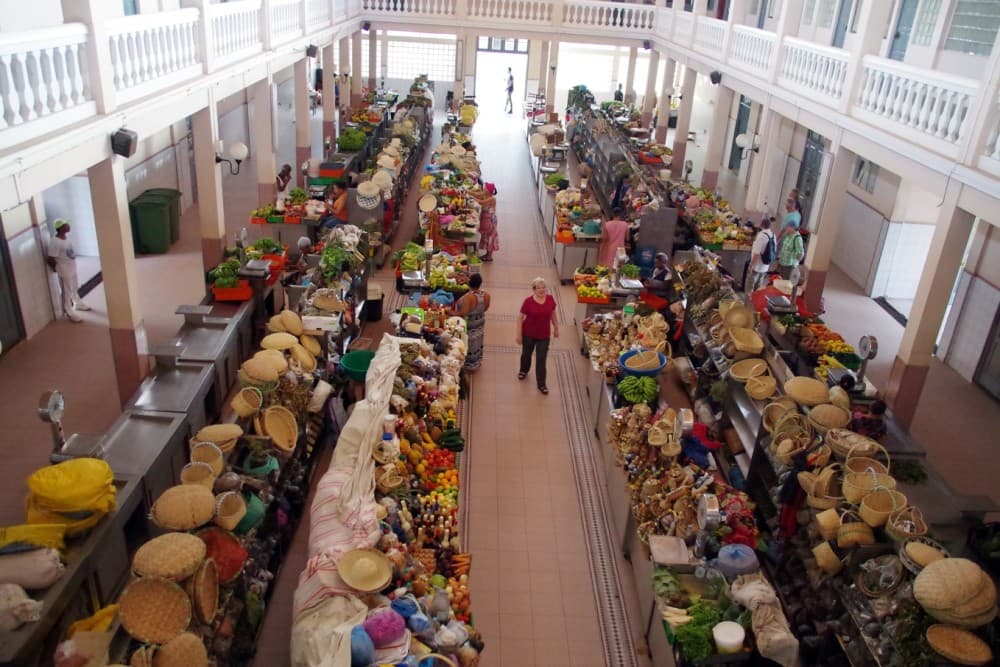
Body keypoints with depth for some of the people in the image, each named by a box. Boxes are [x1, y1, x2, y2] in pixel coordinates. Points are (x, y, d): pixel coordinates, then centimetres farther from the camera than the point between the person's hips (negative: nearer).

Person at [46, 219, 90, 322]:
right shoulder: (55, 242, -27)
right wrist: (56, 268, -8)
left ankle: (78, 304, 48)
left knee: (75, 288, 27)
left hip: (72, 268, 9)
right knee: (67, 292, 4)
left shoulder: (65, 237, 0)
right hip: (64, 270, -9)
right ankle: (69, 313, 15)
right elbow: (50, 259, -24)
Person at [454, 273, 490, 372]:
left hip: (468, 325, -6)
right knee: (477, 343, 24)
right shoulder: (486, 294, -15)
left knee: (469, 345, 14)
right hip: (480, 322, 6)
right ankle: (477, 363, 43)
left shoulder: (468, 297, -35)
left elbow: (463, 313, -32)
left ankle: (469, 366, 30)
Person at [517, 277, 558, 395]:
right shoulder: (528, 301, -20)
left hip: (544, 335, 1)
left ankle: (541, 384, 19)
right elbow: (521, 318, -12)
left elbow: (553, 314, 7)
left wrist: (556, 328, 14)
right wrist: (519, 335, -10)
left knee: (541, 359, 5)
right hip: (528, 334, -1)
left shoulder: (550, 299, -10)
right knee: (526, 354, 23)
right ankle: (524, 370, 53)